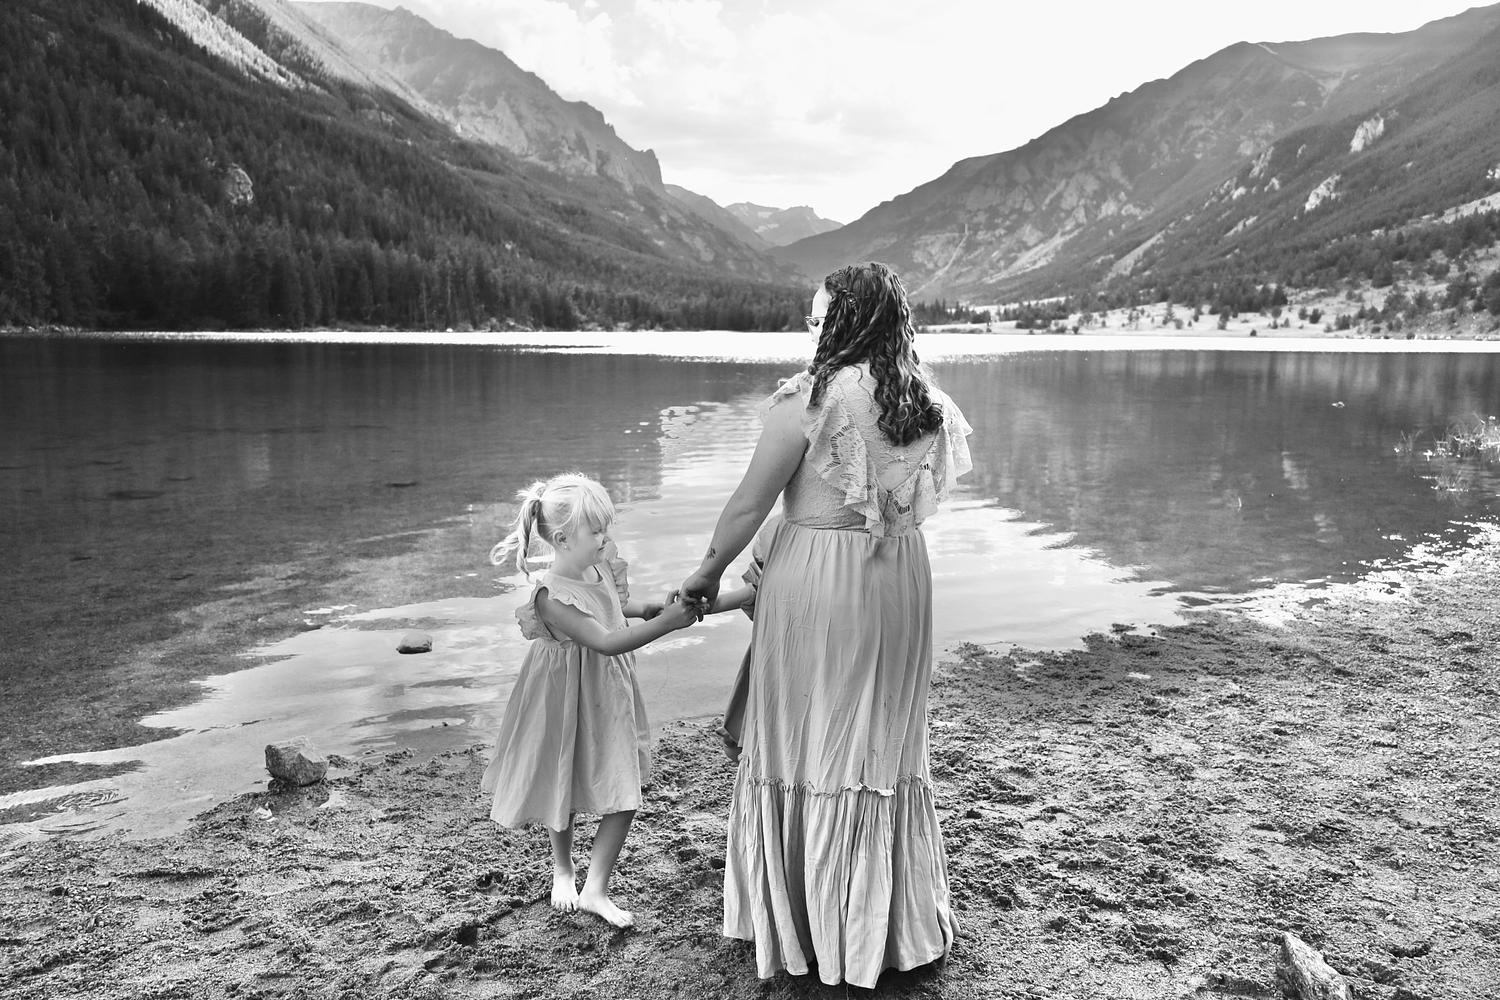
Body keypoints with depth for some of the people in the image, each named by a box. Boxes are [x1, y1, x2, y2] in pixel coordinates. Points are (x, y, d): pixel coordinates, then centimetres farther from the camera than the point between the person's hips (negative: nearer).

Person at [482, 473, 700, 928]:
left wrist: (652, 606, -2)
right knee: (563, 789, 17)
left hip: (608, 700, 6)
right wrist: (666, 622, -37)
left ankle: (595, 889, 19)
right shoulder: (552, 596, -30)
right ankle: (562, 869, 45)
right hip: (568, 703, -6)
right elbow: (605, 642, -34)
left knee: (625, 797, 4)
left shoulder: (600, 567, -7)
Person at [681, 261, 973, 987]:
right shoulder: (924, 401, 4)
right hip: (899, 576, 6)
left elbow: (750, 503, -10)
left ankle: (805, 921, 23)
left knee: (806, 742, 9)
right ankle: (890, 922, 31)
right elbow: (917, 497, 10)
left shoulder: (811, 397, -14)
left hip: (817, 571, -6)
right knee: (882, 741, 17)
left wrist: (708, 572, 3)